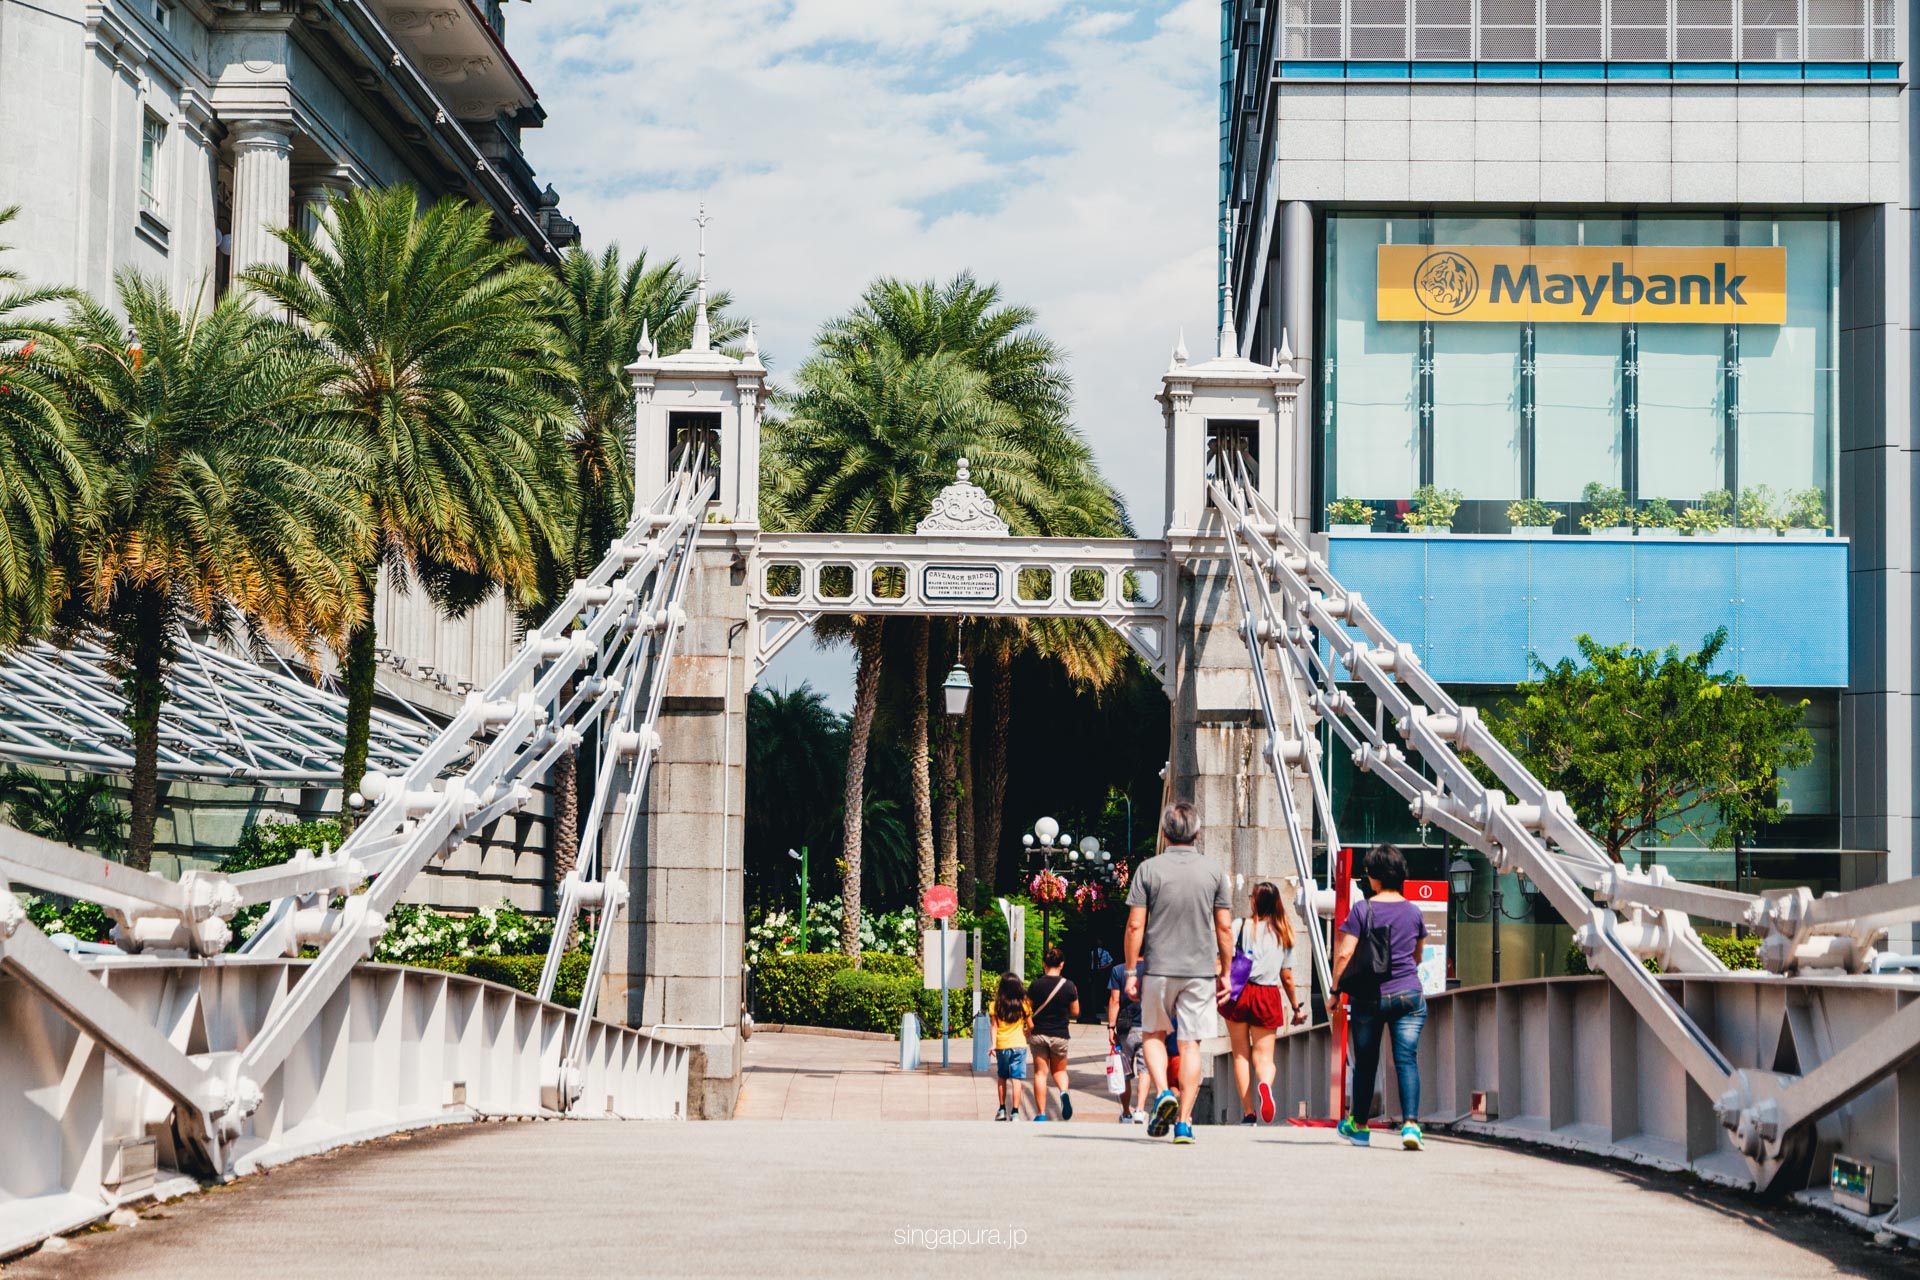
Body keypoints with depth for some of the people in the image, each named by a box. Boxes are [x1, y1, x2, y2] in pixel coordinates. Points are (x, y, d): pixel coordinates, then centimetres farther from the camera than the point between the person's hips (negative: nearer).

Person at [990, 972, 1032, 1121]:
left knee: (1002, 1078, 17)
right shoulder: (1023, 1005, -4)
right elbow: (1030, 1025, 3)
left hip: (1002, 1046, 1)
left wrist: (994, 1044, -3)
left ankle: (1002, 1110, 22)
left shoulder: (996, 1005, -4)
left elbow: (994, 1026, -5)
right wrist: (1027, 1034, 23)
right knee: (1016, 1079, -2)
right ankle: (1015, 1112, -7)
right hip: (1019, 1045, -1)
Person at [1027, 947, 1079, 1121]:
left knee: (1040, 1073, 6)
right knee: (1059, 1070, 20)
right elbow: (1075, 1012, 2)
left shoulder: (1036, 985, -7)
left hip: (1039, 1034, 0)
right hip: (1060, 1035, 0)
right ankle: (1064, 1091, -12)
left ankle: (1041, 1113, 1)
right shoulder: (1069, 986, -7)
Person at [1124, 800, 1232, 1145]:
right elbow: (1224, 928, 2)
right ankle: (1184, 1121, 1)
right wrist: (1225, 972, 12)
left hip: (1159, 969, -1)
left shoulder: (1148, 869, -4)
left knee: (1154, 1034, 17)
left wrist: (1130, 972, 2)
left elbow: (1135, 926, -5)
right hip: (1200, 970, 1)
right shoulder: (1214, 871, 1)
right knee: (1190, 1043, 5)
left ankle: (1162, 1092, -5)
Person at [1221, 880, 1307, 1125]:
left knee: (1241, 1054, 8)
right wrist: (1296, 1006, 21)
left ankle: (1248, 1112, 4)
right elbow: (1287, 977, 10)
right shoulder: (1284, 934, 7)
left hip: (1239, 993, -2)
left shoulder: (1241, 926, -2)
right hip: (1268, 995, 2)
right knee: (1264, 1055, 5)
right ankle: (1265, 1084, -30)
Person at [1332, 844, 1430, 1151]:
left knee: (1365, 1062, 11)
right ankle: (1410, 1124, -20)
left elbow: (1344, 954, -11)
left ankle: (1358, 1125, 25)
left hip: (1368, 997, -1)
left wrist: (1336, 988, 1)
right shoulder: (1413, 911, 5)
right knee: (1407, 1059, -4)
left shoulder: (1362, 910, -6)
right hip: (1408, 994, 2)